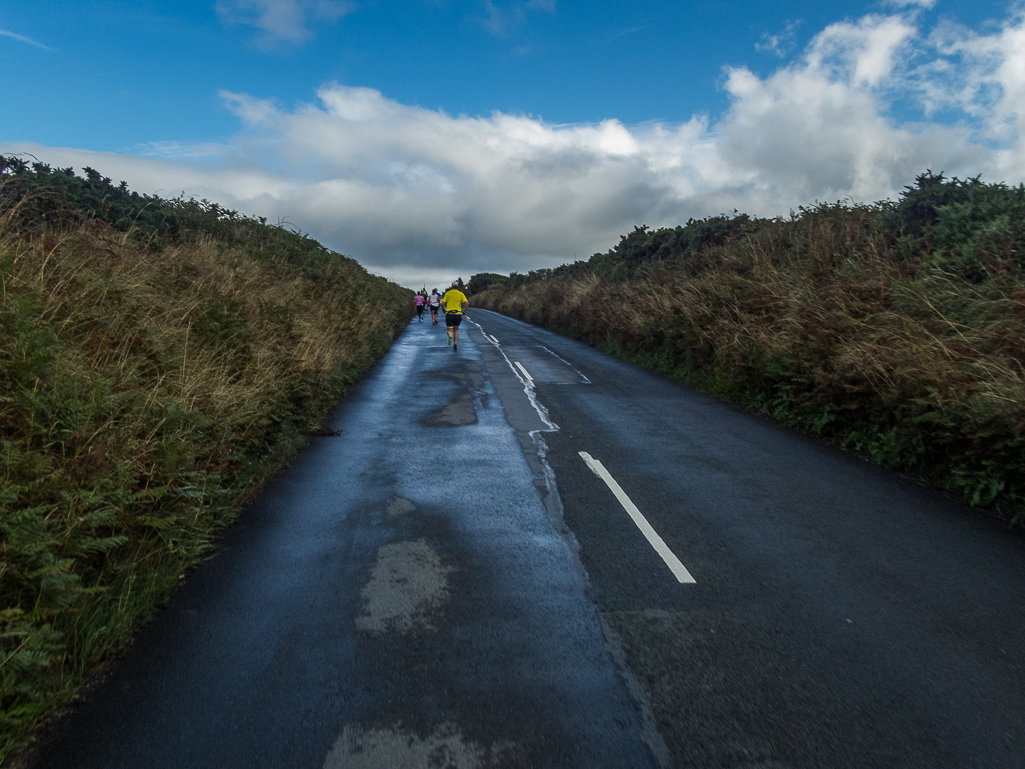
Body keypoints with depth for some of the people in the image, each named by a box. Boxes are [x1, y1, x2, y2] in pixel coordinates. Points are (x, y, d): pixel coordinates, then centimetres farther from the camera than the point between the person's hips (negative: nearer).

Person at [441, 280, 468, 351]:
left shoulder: (447, 293, 3)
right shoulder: (461, 294, 2)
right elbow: (467, 303, -8)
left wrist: (443, 309, 15)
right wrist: (464, 311, 6)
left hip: (449, 314, -1)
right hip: (458, 314, 1)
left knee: (450, 330, 6)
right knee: (456, 330, 18)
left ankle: (450, 335, -31)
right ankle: (455, 346, 10)